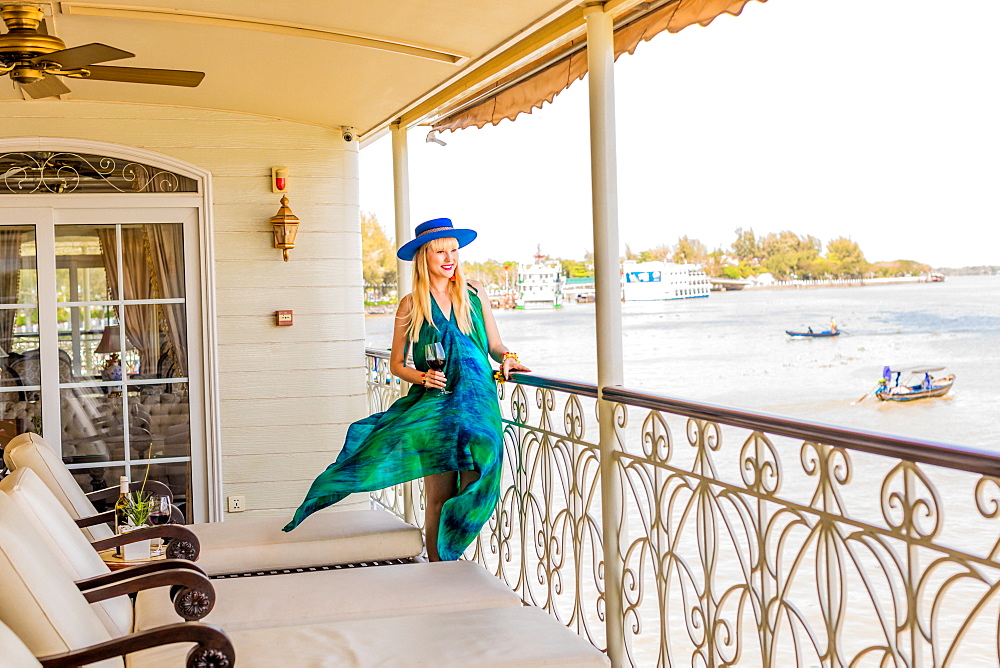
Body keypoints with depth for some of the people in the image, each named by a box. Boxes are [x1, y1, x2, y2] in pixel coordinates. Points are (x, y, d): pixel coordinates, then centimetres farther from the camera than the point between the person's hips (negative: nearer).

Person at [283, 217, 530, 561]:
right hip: (432, 403, -1)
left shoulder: (474, 293, 11)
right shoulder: (411, 305, 8)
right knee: (439, 497, -10)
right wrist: (421, 377, -7)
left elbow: (495, 345, 16)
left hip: (475, 401, 1)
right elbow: (396, 364, 12)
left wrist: (507, 359, -5)